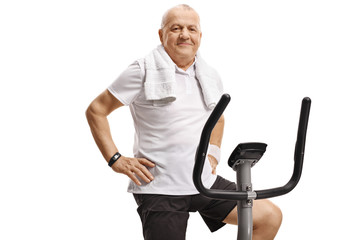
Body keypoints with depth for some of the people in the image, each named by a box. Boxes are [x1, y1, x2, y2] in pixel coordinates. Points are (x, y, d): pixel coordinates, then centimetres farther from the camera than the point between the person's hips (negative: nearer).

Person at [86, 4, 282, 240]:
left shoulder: (211, 77, 10)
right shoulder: (143, 72, -7)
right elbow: (96, 110, -2)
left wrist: (213, 153, 14)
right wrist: (116, 159, -8)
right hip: (159, 189, -5)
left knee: (270, 217, -4)